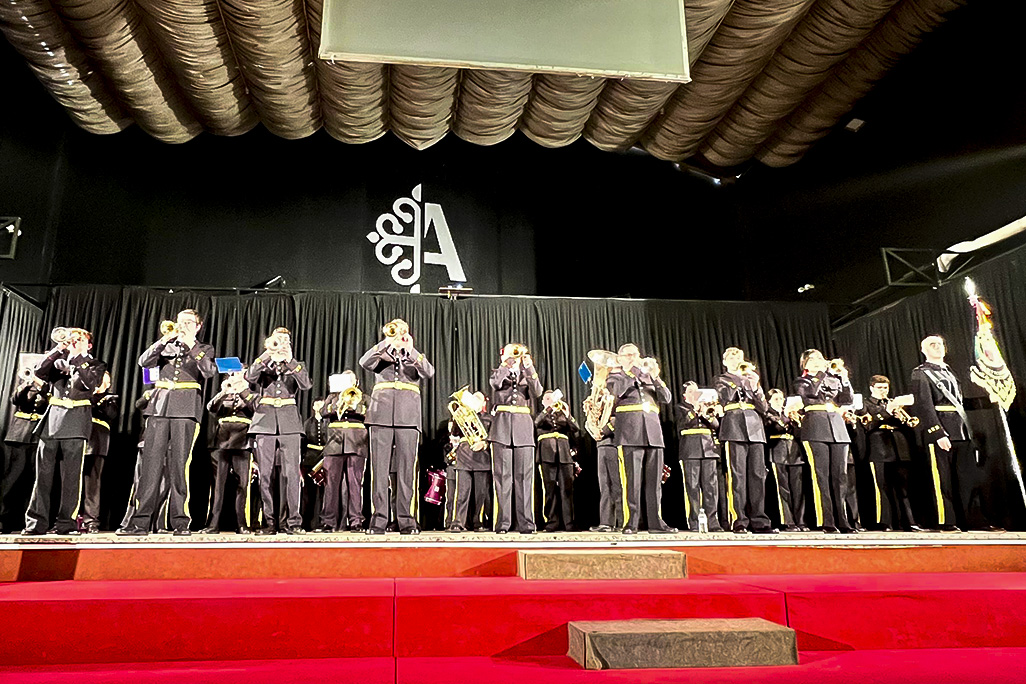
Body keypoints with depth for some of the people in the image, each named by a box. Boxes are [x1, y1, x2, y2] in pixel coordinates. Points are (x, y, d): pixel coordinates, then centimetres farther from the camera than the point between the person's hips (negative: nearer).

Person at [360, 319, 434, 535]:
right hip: (381, 416, 0)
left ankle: (407, 521, -3)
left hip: (408, 418, 0)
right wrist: (386, 344, -9)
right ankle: (378, 520, -1)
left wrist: (411, 350, -10)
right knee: (379, 468, -4)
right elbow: (364, 363, -2)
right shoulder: (381, 356, 20)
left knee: (407, 470, -5)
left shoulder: (415, 358, 21)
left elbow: (429, 372, -1)